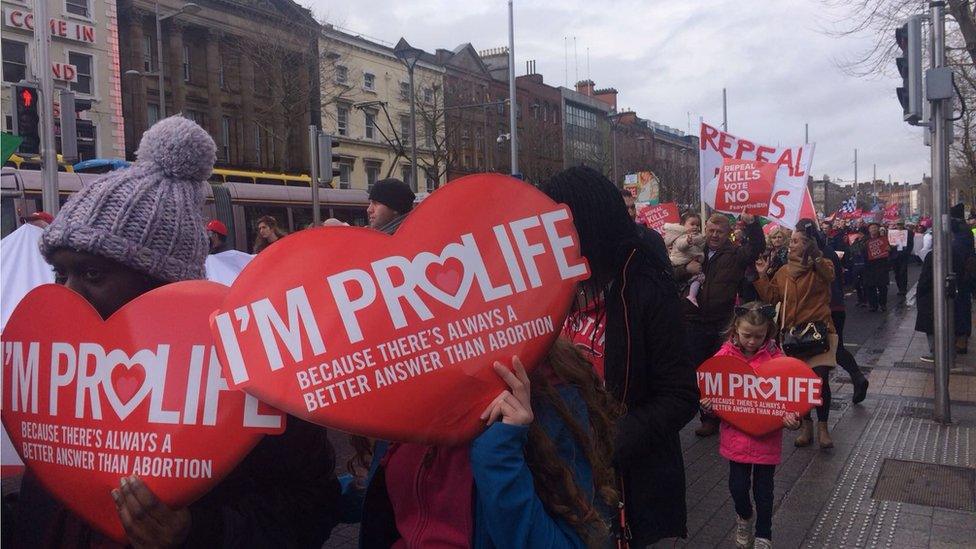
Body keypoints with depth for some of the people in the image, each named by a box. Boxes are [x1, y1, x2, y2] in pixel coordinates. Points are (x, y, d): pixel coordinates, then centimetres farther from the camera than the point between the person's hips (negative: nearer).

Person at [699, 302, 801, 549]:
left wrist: (791, 418, -26)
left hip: (767, 436, -1)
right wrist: (707, 405, -19)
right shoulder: (724, 355, -7)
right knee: (738, 486, 11)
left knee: (763, 489, 12)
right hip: (735, 434, 1)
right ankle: (744, 517, 45)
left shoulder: (775, 356, -11)